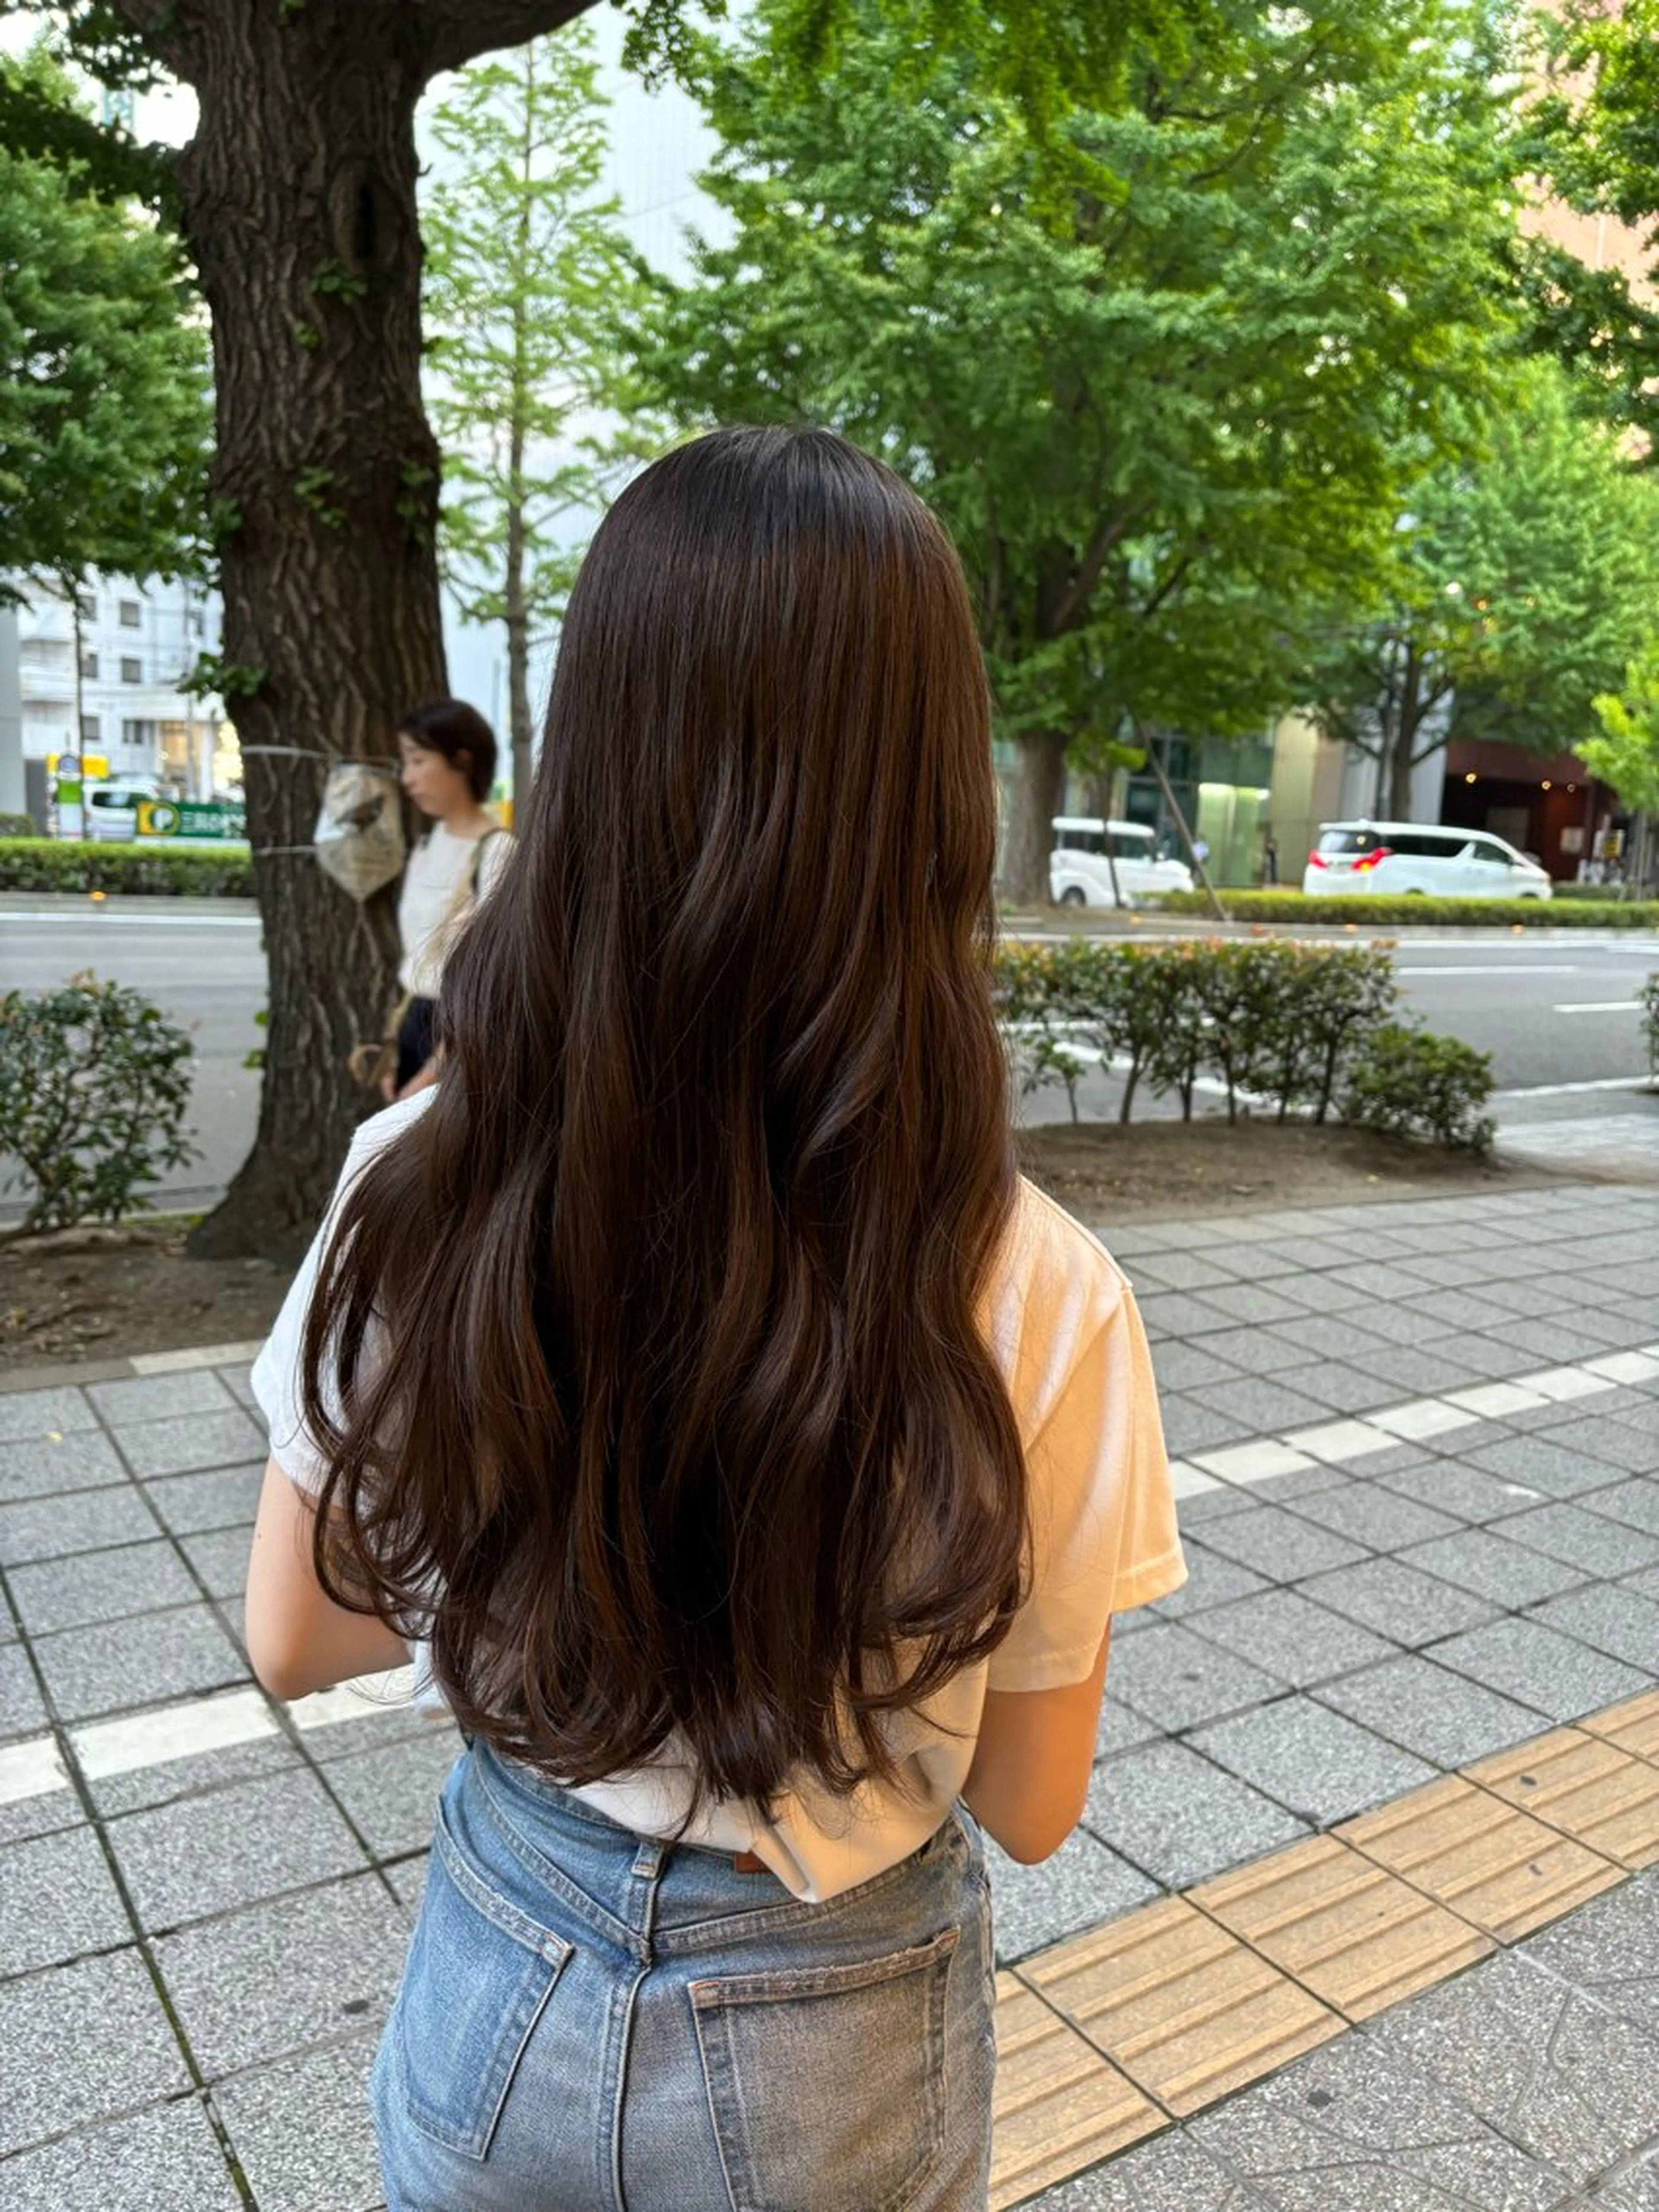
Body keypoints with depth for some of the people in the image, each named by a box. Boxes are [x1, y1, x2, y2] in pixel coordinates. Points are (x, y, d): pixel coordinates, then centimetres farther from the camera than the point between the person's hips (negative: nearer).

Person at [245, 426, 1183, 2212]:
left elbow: (293, 1642, -6)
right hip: (830, 2060, -1)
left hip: (502, 1981, 2)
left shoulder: (416, 1189, -22)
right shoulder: (1035, 1300, -28)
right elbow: (1032, 1803, -12)